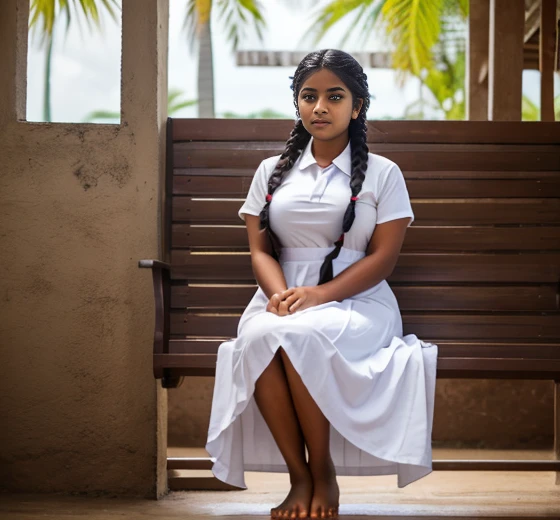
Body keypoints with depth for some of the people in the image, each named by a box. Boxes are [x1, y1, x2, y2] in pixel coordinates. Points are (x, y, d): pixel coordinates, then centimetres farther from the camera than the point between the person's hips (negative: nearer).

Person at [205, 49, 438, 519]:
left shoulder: (382, 174, 9)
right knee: (261, 338, -34)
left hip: (356, 300, -2)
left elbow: (384, 256, -1)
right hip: (284, 297, 3)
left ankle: (324, 471, -20)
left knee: (302, 335, -37)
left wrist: (320, 294, -16)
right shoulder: (272, 172, 18)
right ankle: (300, 477, -25)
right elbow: (260, 249, 10)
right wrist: (280, 293, -13)